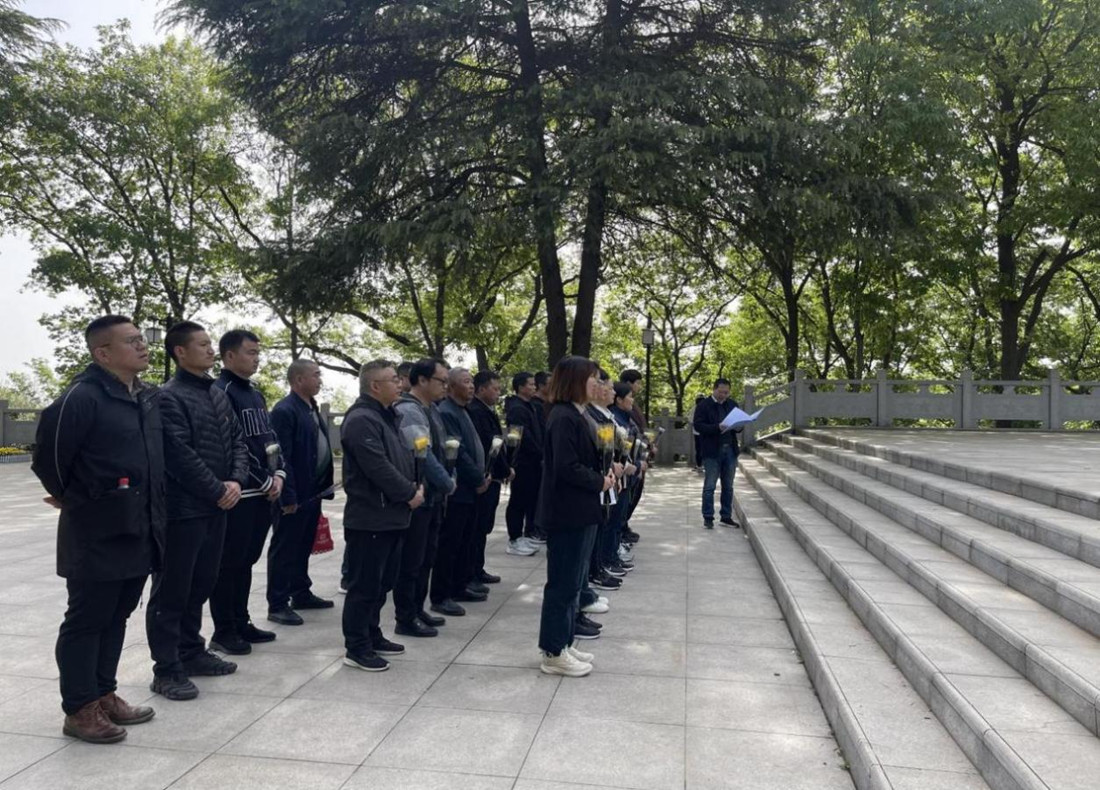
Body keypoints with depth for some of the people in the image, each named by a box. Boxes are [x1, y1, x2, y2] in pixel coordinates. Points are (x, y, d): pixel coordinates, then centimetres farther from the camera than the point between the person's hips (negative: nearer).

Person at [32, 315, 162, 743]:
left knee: (116, 617, 17)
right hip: (96, 532, -8)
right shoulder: (83, 396, -17)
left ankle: (104, 694, 30)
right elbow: (47, 455, -12)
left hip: (139, 529, 8)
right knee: (86, 620, 5)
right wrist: (72, 499, 2)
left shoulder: (150, 397, 8)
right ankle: (80, 709, 17)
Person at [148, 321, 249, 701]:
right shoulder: (169, 397, -12)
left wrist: (236, 481, -3)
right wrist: (217, 490, -14)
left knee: (202, 583, 17)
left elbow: (237, 440, 13)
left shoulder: (217, 394, 13)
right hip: (183, 508, -8)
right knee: (171, 590, 1)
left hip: (216, 507, 8)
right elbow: (179, 455, -19)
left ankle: (191, 651, 30)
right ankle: (166, 669, 8)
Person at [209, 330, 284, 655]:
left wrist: (278, 475, 2)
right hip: (238, 494, -8)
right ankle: (223, 631, 10)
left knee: (246, 560, 15)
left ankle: (241, 623, 25)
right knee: (229, 563, 1)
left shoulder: (255, 394, 16)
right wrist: (265, 482, -13)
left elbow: (270, 437, 17)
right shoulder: (220, 393, -12)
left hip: (262, 493, 9)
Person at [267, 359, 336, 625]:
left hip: (313, 492, 9)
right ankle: (277, 605, 9)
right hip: (294, 495, -9)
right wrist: (288, 496, -21)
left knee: (303, 546, 18)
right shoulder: (284, 411, -16)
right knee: (284, 550, 1)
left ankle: (301, 593, 30)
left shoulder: (313, 409, 13)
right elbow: (282, 457, -20)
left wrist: (325, 486, 12)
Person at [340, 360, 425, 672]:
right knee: (364, 585, -1)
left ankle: (372, 636, 29)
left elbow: (405, 456, 20)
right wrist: (409, 494, -14)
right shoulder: (361, 420, -17)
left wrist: (416, 485, 3)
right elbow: (378, 467, -23)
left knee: (382, 582, 17)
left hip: (392, 515, 10)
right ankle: (356, 648, 9)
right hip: (370, 518, -10)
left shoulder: (389, 417, 16)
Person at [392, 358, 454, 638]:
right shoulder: (408, 411, -18)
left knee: (426, 558, 17)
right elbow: (423, 456, -22)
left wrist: (445, 482, 7)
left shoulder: (431, 409, 12)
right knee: (411, 560, 0)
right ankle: (405, 619, 10)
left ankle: (417, 610, 29)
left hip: (432, 496, 10)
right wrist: (448, 484, -11)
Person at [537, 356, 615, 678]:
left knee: (573, 581, 16)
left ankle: (562, 643, 26)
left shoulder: (575, 415, 13)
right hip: (567, 512, -10)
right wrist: (600, 482, -11)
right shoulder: (564, 417, -18)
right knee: (563, 582, -1)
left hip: (580, 511, 10)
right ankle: (553, 653, 10)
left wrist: (602, 473, 2)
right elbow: (566, 468, -24)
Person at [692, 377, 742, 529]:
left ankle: (726, 516, 19)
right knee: (709, 486, -1)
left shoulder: (732, 404, 11)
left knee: (728, 486, 11)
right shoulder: (703, 406, -5)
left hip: (730, 450, 5)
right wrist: (717, 427, -25)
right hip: (712, 451, -5)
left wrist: (738, 427, -8)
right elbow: (698, 425, -13)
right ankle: (708, 518, 7)